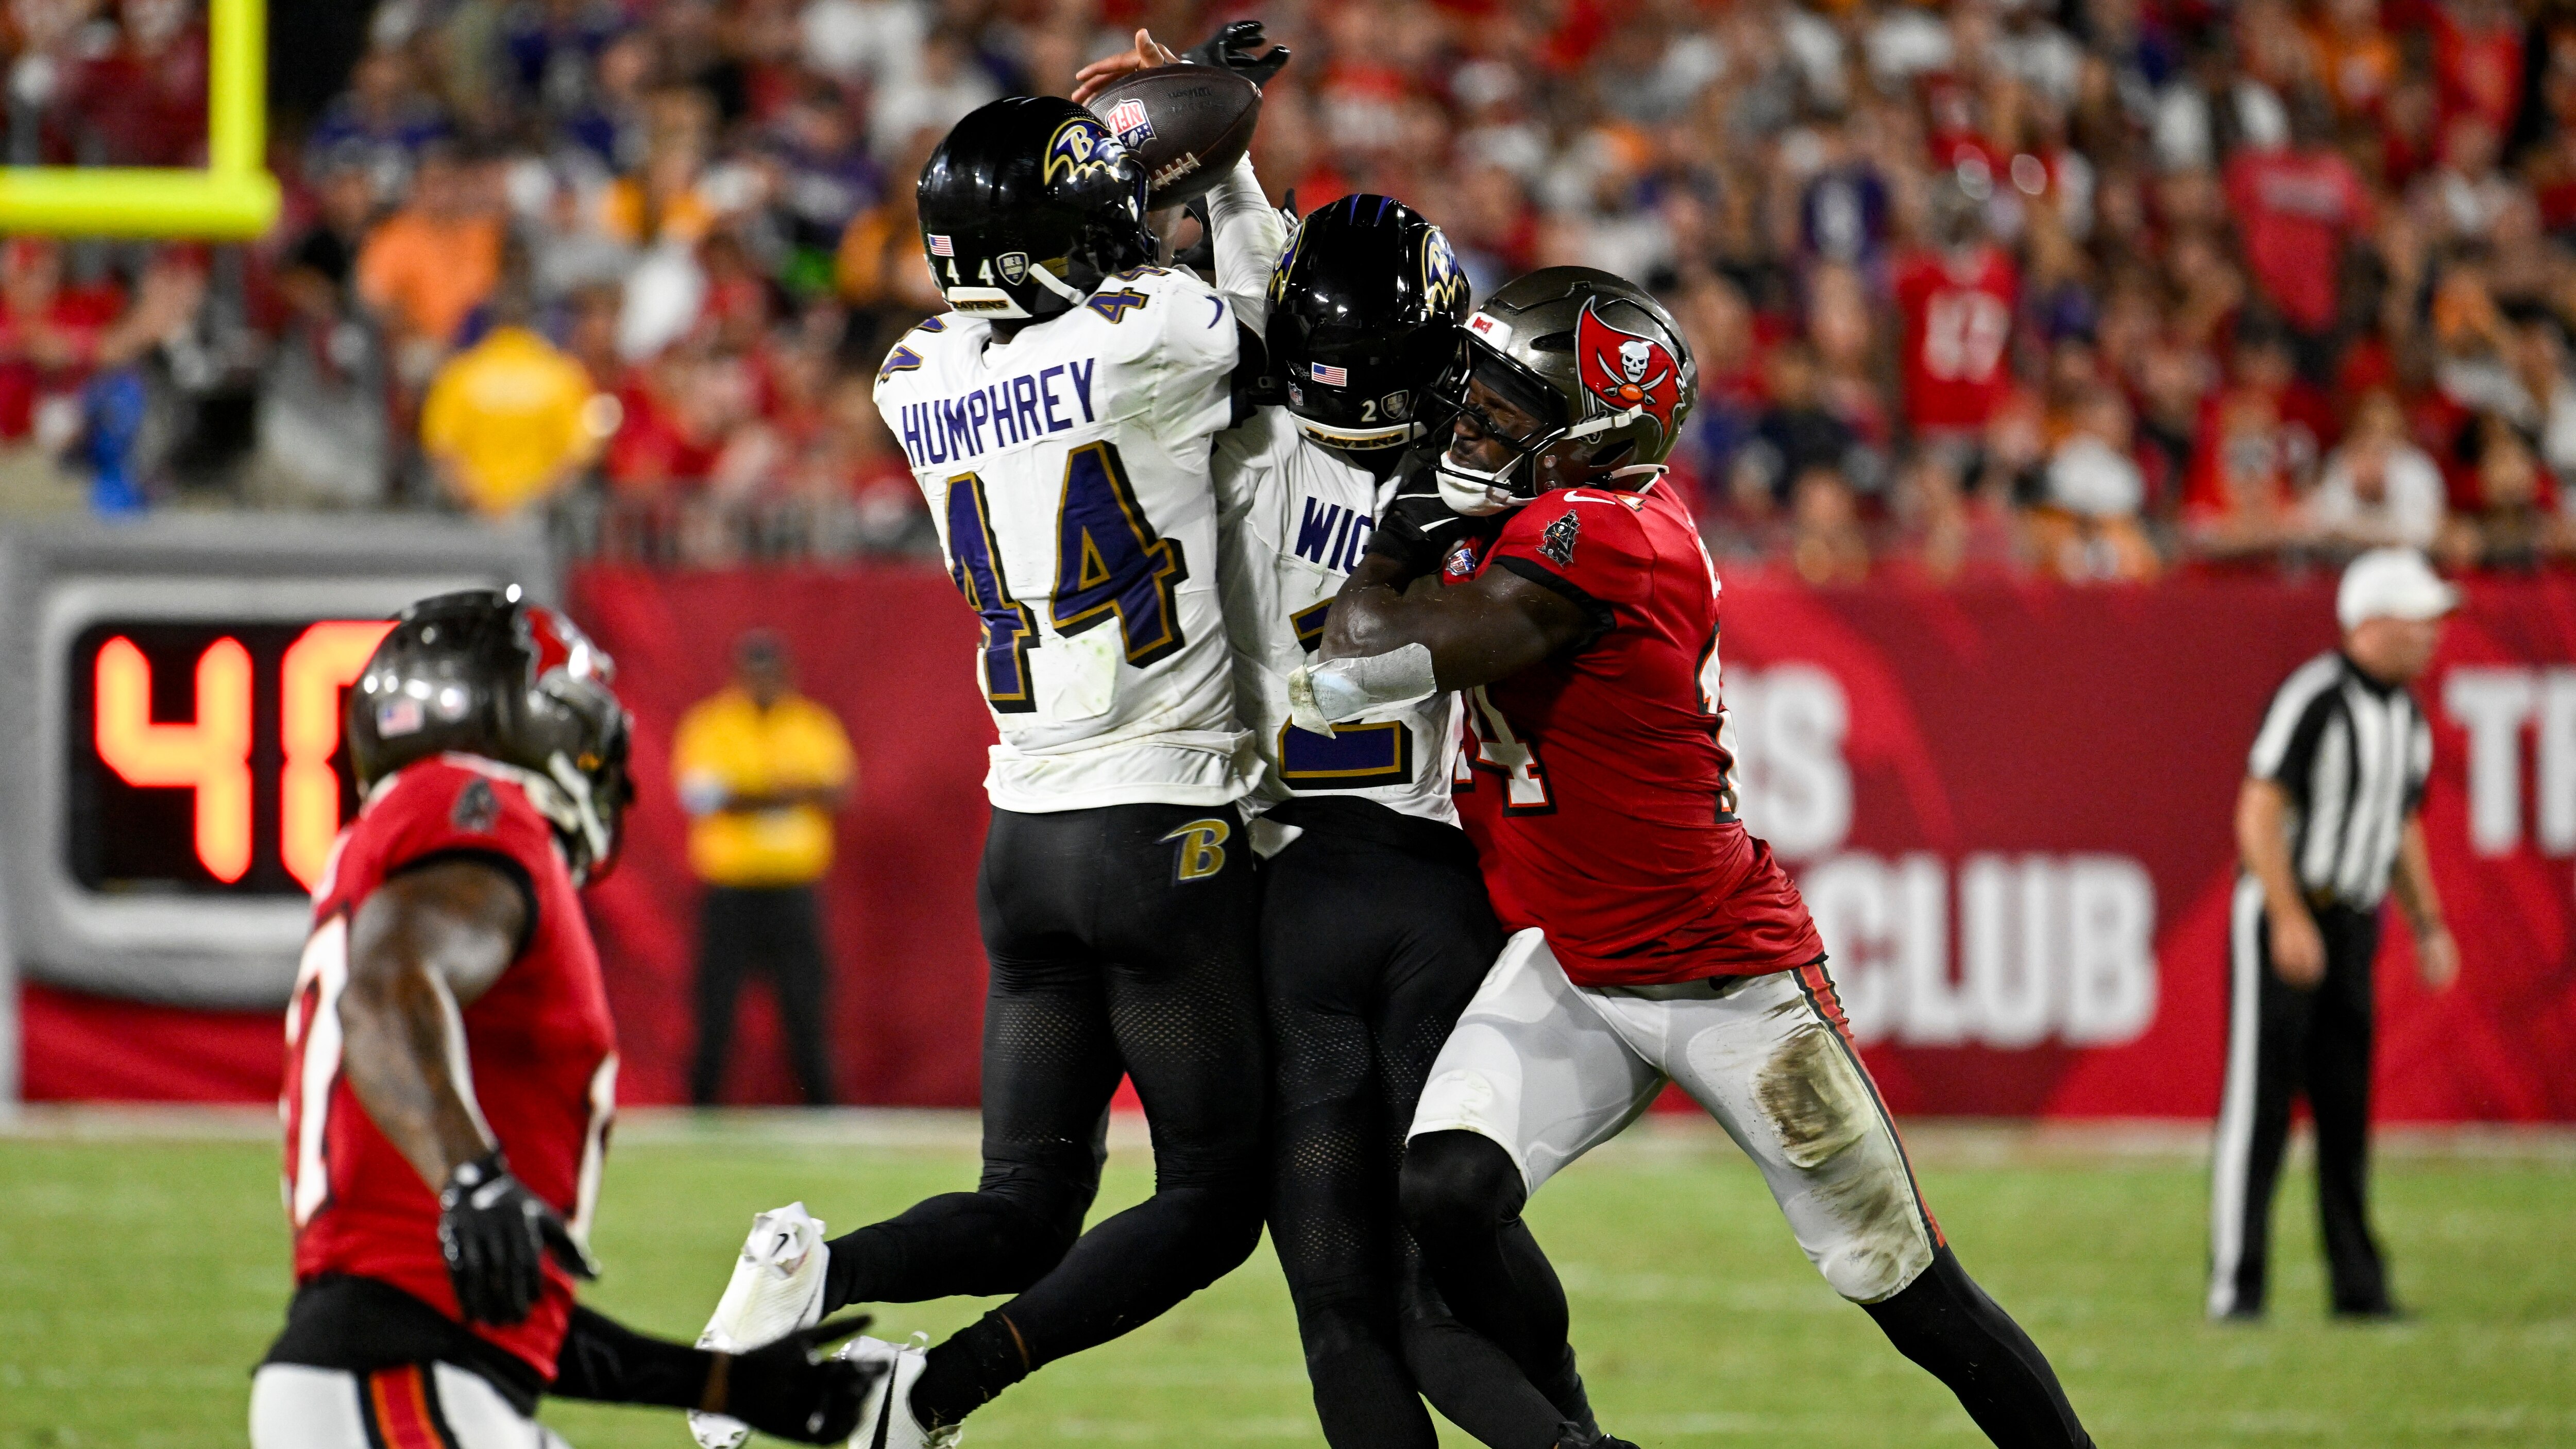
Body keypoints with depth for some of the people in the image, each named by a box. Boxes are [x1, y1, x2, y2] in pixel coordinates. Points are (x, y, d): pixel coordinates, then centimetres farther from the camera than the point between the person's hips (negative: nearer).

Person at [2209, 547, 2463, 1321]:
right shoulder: (2312, 698, -15)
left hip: (2350, 929, 8)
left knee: (2347, 1106, 8)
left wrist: (2428, 927, 14)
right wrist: (2290, 921, -23)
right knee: (2260, 1103, -7)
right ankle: (2235, 1286, -6)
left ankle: (2358, 1285, 11)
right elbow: (2259, 815, -18)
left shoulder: (2408, 716, 11)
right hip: (2281, 916, -8)